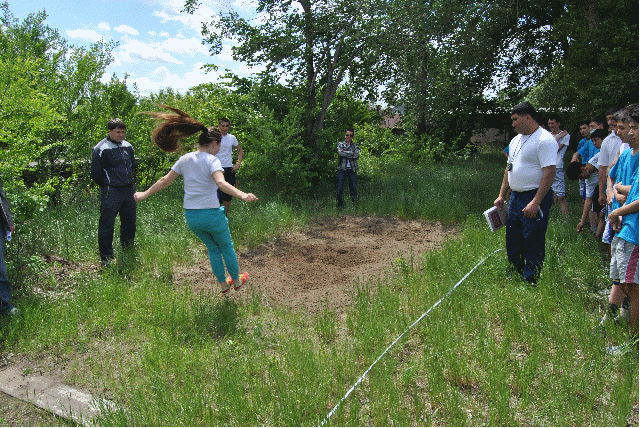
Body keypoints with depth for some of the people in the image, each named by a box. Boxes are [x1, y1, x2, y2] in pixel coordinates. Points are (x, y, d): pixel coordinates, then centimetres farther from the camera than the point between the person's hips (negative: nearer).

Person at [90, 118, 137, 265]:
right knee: (107, 226, -2)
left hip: (129, 190, 7)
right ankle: (106, 259, 9)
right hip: (111, 193, -7)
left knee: (129, 224, 15)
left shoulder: (127, 146, 10)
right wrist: (107, 186, 3)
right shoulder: (101, 149, -10)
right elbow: (96, 174, -6)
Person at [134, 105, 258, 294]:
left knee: (213, 248, 24)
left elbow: (165, 181, 12)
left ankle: (223, 284, 35)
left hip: (190, 216, 6)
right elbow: (221, 183, -32)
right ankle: (236, 280, 35)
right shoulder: (212, 160, -13)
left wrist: (145, 194, 26)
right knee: (226, 247, 19)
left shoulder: (185, 159, 5)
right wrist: (243, 195, -43)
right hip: (211, 214, -6)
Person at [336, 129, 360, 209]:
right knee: (340, 188, -3)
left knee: (354, 188, 2)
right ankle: (340, 205, 7)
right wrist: (351, 153, -11)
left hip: (352, 169, 1)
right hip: (342, 169, -1)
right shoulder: (340, 144, 8)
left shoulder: (355, 146, 12)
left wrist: (345, 153, -9)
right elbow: (340, 153, -12)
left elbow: (357, 155, -7)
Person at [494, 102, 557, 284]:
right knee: (512, 242, 15)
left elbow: (550, 173, -20)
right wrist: (501, 195, 17)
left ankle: (530, 282, 7)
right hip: (515, 197, 9)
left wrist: (536, 202, -25)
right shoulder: (516, 140, 15)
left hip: (534, 198, -9)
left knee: (533, 245, -2)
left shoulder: (545, 140, -14)